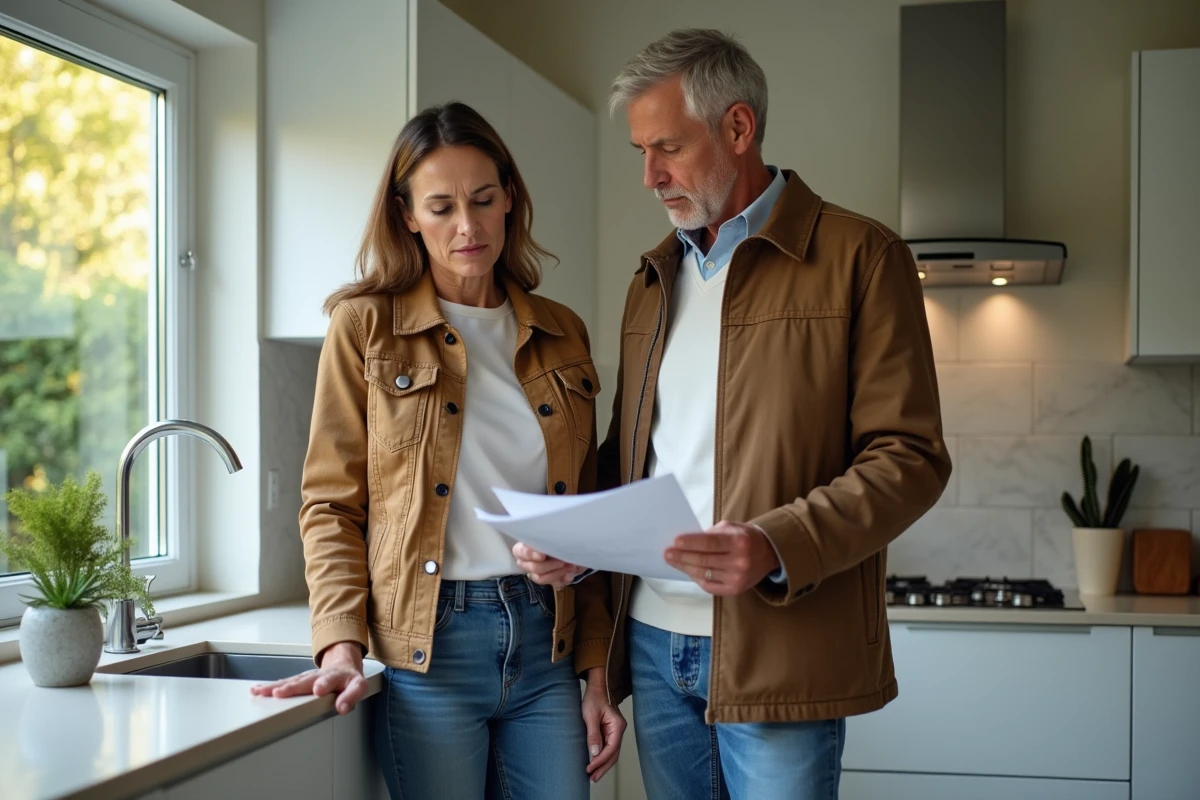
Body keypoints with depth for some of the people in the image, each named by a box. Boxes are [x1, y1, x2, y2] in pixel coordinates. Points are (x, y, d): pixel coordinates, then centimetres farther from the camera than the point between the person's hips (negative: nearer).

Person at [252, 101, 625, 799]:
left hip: (545, 643, 3)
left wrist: (598, 674, 7)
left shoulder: (561, 335, 10)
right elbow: (331, 505, -2)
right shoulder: (365, 328, 1)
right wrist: (342, 647, -15)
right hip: (430, 650, -3)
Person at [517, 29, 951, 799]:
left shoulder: (860, 257, -4)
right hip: (654, 643, 6)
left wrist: (778, 547, -23)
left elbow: (910, 457, -9)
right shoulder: (654, 279, 16)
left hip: (779, 651, -5)